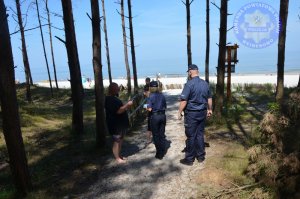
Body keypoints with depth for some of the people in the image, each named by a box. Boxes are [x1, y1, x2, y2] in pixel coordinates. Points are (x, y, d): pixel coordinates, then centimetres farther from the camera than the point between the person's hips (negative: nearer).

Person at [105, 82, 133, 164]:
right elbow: (119, 111, -27)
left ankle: (119, 156, 31)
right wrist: (127, 104, -21)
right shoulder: (111, 100, -21)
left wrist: (126, 106, 13)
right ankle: (117, 158, 13)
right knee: (116, 141, 1)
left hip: (120, 124, 11)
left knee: (120, 140, 19)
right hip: (116, 125, -11)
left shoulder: (114, 98, 13)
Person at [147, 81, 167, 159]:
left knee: (156, 135, 8)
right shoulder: (162, 95, 3)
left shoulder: (151, 96, -11)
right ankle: (163, 151, 26)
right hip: (162, 115, 4)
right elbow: (165, 107, 7)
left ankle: (159, 154, 14)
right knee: (162, 134, 16)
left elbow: (150, 109, -15)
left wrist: (146, 108, 5)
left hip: (155, 116, -4)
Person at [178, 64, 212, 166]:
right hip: (202, 112, 6)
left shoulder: (189, 84, -17)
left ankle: (189, 159, 13)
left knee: (191, 136, 3)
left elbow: (184, 100, -18)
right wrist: (210, 109, 26)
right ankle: (201, 156, 25)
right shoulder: (205, 83, 5)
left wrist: (180, 112, -8)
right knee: (200, 134, 15)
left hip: (191, 113, -6)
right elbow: (209, 98, 14)